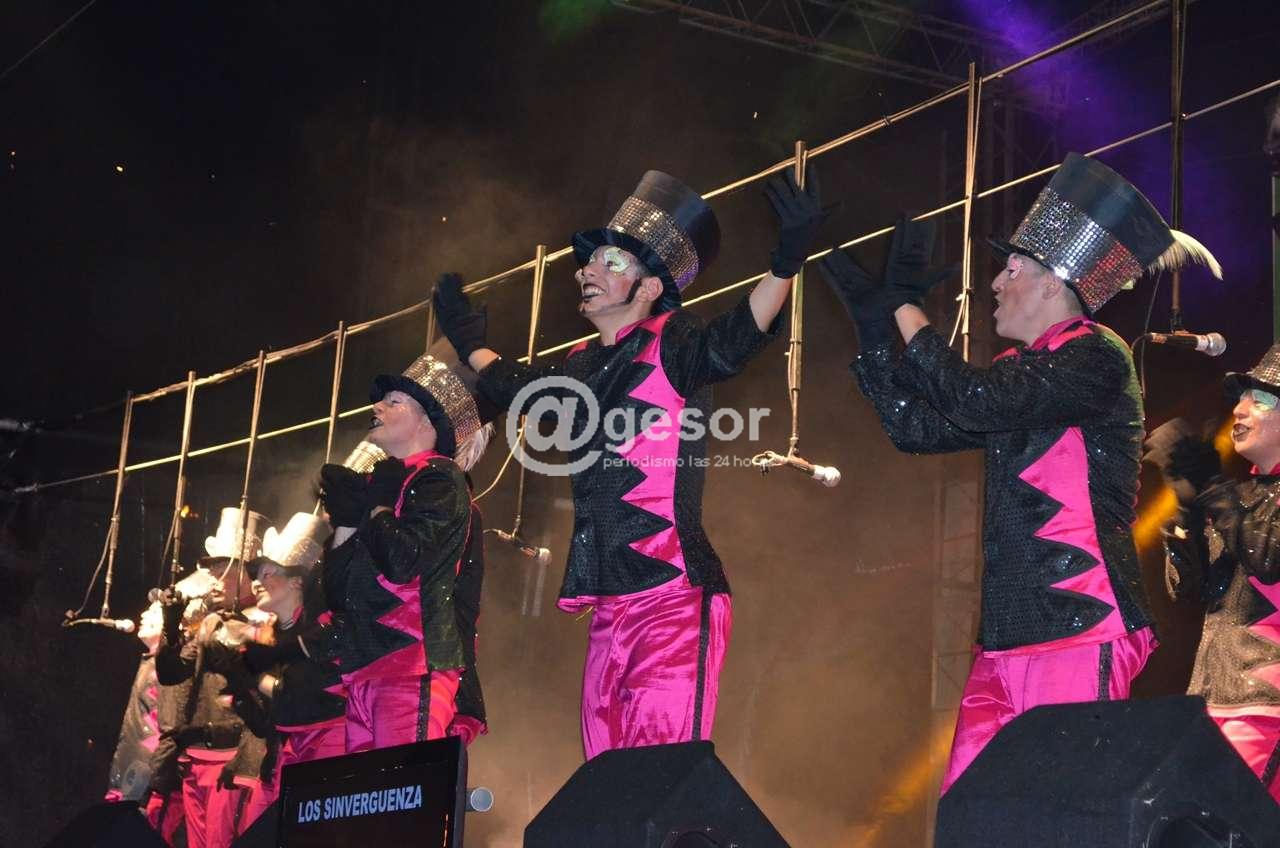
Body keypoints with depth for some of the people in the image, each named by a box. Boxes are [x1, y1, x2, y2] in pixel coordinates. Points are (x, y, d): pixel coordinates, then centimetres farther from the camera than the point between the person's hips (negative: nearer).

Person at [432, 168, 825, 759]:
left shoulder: (669, 344, -2)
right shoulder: (584, 367, 17)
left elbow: (729, 345, -24)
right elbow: (513, 387, 37)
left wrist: (786, 262, -37)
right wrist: (470, 342, 51)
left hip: (673, 599, -7)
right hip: (609, 609, 7)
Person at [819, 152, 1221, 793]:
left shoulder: (1096, 357, -7)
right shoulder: (1021, 371, 19)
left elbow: (973, 399, -20)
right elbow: (915, 427, 21)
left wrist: (905, 304, -8)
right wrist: (874, 327, 19)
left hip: (1078, 636, -8)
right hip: (1005, 640, 8)